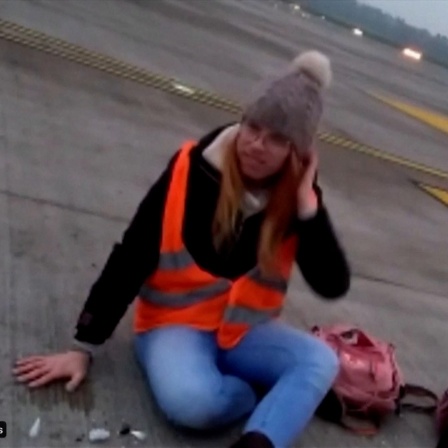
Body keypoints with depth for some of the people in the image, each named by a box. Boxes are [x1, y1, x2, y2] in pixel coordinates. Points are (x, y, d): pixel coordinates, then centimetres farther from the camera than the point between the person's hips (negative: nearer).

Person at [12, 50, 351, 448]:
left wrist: (307, 204, -25)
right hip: (176, 324, -2)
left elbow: (333, 286, -14)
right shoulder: (193, 171, -17)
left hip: (244, 331, 3)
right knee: (190, 401, -32)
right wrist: (84, 347, -11)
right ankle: (279, 396, -4)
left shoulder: (298, 196, -8)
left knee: (322, 361, -23)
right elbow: (130, 260, -13)